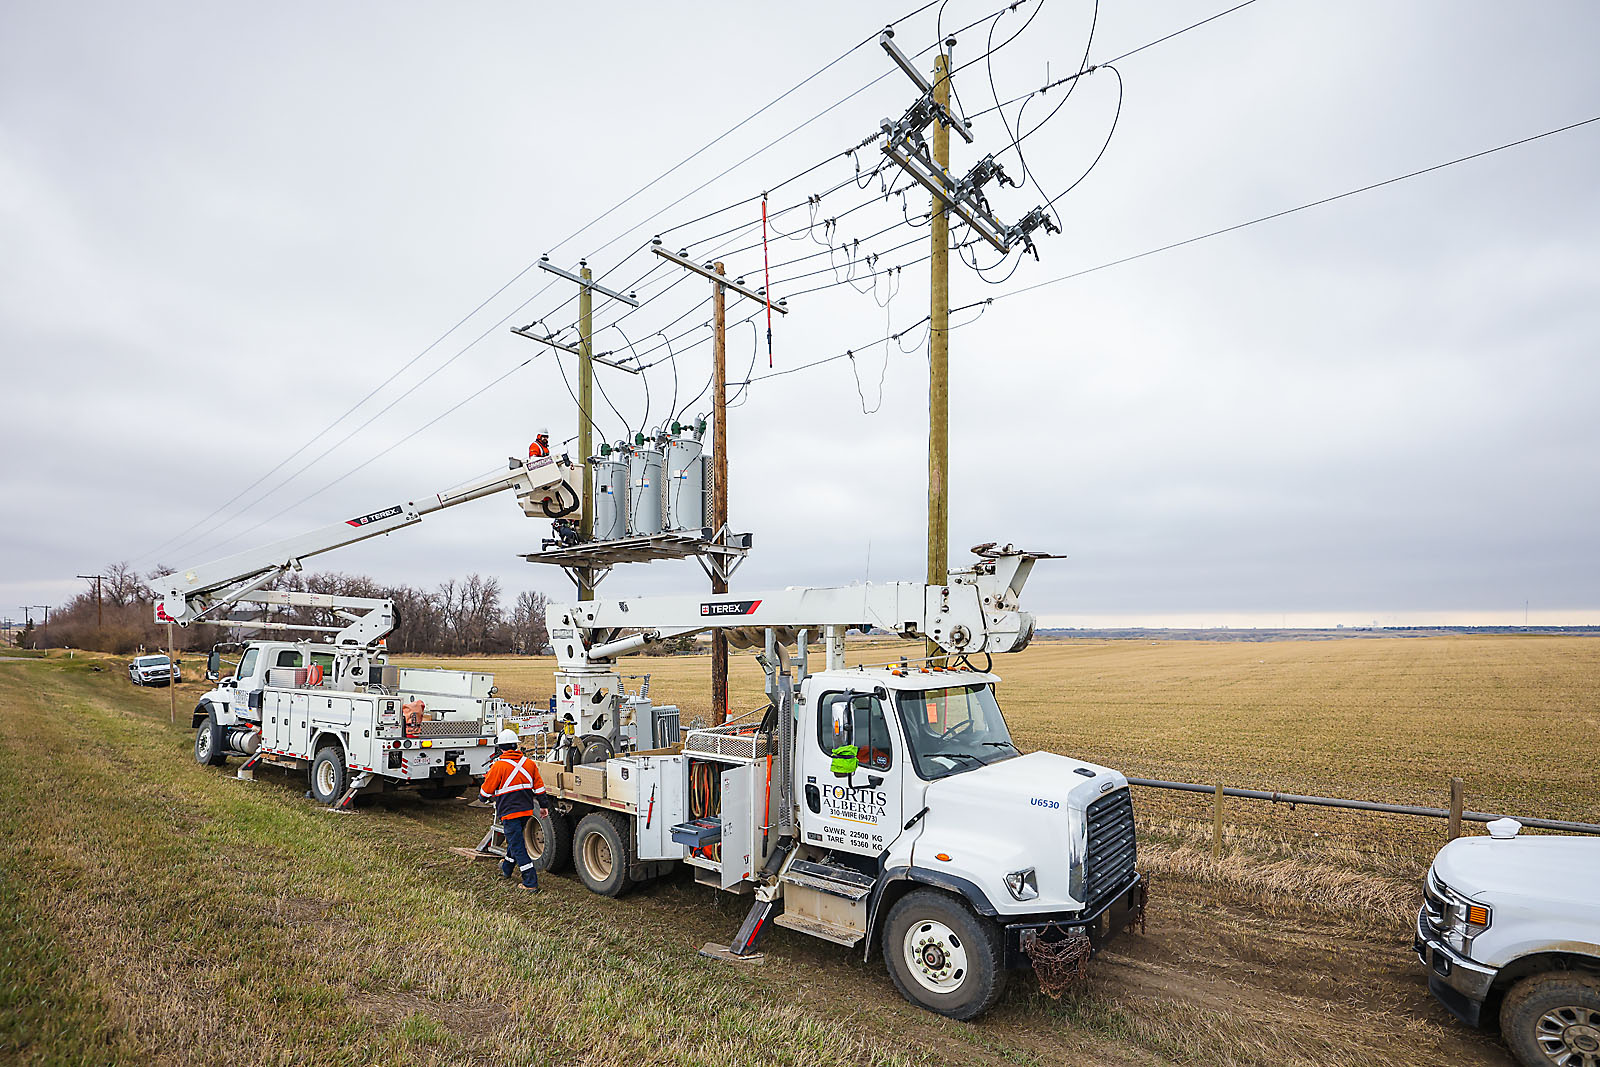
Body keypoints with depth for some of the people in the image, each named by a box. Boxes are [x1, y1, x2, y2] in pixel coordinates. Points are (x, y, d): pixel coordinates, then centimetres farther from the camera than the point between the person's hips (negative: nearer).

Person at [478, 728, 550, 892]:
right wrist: (544, 804, 18)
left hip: (510, 812, -7)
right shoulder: (528, 763, 3)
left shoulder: (498, 766, -14)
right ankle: (507, 870, 47)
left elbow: (486, 790, -3)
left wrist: (482, 796, 20)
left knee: (517, 846, -3)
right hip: (527, 810, 7)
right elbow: (539, 786, 8)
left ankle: (531, 883, -5)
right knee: (515, 840, 26)